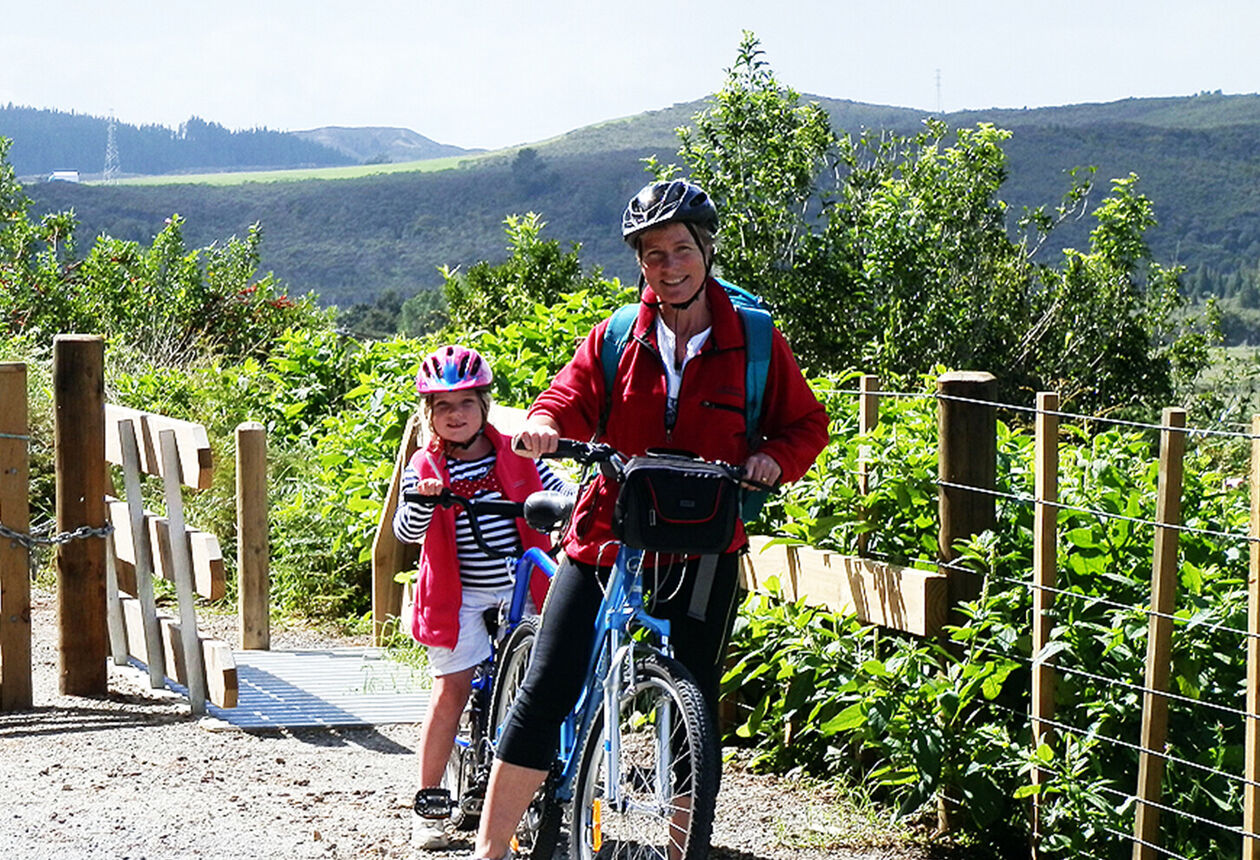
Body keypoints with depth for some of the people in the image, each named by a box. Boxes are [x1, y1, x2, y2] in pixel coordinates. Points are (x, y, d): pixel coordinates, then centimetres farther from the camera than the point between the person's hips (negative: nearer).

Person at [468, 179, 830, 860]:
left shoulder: (754, 342, 1)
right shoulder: (615, 339, 4)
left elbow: (807, 423, 9)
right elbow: (570, 399, -1)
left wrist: (774, 458, -12)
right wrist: (544, 426, -24)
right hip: (607, 540, 1)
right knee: (545, 692, -2)